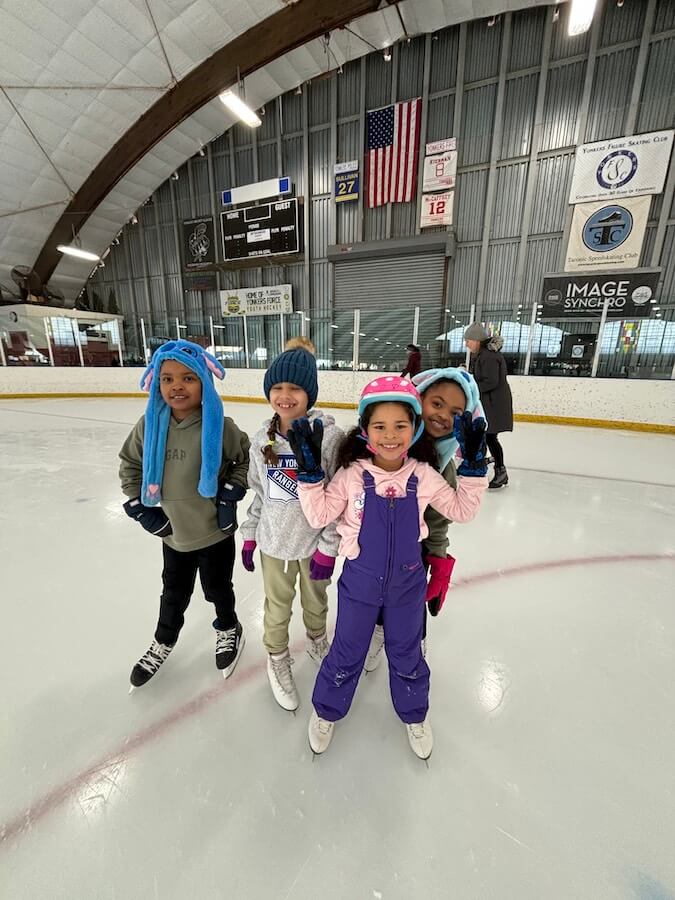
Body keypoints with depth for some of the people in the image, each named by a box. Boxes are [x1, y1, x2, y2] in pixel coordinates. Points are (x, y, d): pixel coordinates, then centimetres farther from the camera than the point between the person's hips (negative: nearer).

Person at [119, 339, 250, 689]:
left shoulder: (220, 426, -20)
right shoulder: (149, 425, -11)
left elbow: (246, 460, -5)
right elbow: (129, 464, 5)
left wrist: (232, 492, -13)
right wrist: (140, 506, 0)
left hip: (215, 533, -3)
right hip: (173, 532, 3)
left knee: (217, 588, 19)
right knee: (174, 592, 24)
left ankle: (228, 628, 49)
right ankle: (163, 640, 52)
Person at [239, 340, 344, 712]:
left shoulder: (330, 436, -19)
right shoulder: (262, 440, -5)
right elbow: (258, 492, 6)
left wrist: (328, 547, -13)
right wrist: (249, 535, 9)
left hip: (313, 541, -2)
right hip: (274, 540, 2)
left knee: (316, 602, 23)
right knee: (277, 607, 20)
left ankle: (317, 642, 55)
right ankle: (278, 660, 49)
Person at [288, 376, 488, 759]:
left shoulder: (423, 476, -12)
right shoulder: (352, 475, -18)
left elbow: (462, 509, -3)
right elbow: (319, 515, -15)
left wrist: (473, 466, -13)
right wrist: (310, 471, -25)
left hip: (407, 583, 2)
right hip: (360, 581, -1)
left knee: (407, 653, 24)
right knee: (347, 653, 19)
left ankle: (415, 714, 54)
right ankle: (327, 711, 49)